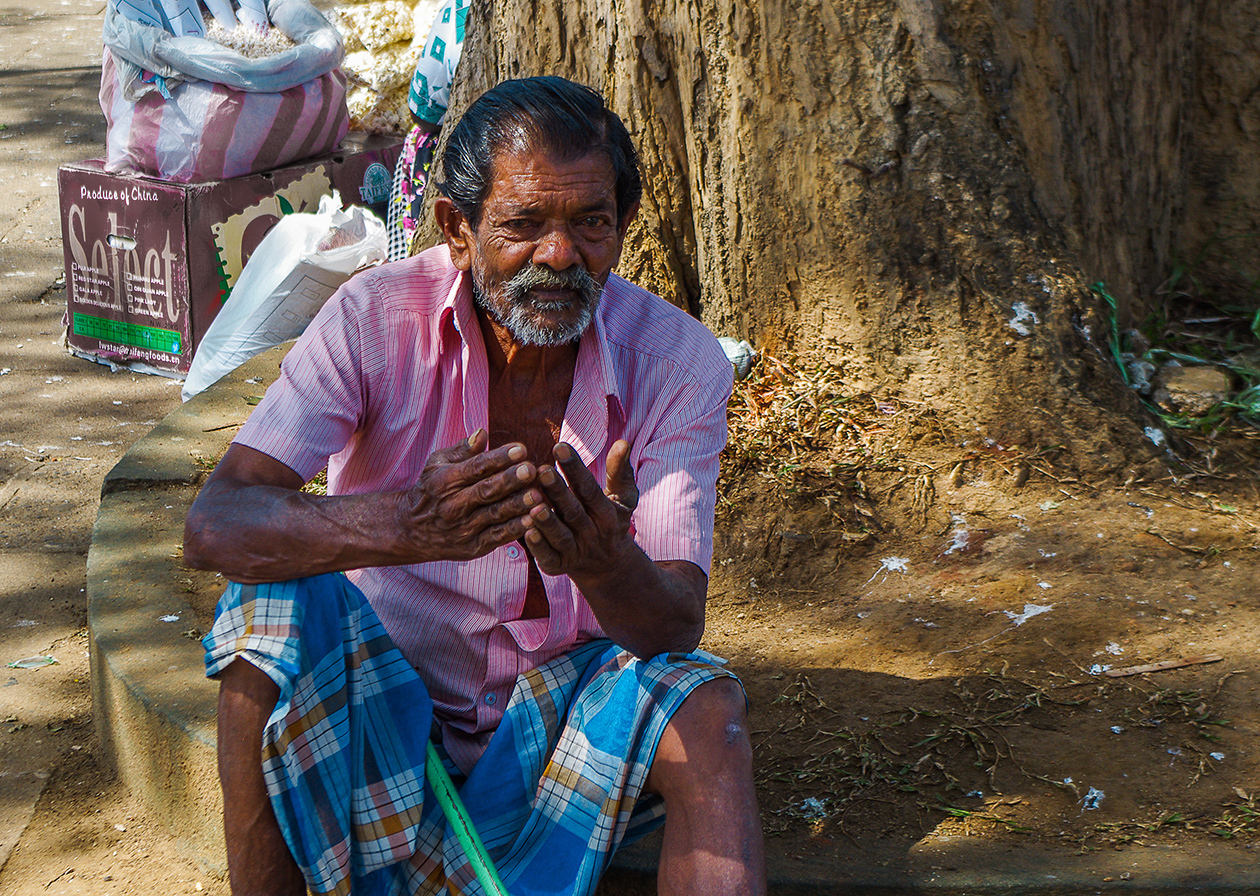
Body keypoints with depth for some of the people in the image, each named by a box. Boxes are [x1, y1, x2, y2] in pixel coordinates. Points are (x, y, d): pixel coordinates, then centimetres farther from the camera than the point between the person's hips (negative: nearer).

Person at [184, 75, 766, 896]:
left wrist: (603, 563, -45)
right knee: (277, 600, -29)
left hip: (560, 707, 1)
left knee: (706, 705, -28)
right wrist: (400, 525, -47)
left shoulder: (679, 360, -12)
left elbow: (677, 625, -19)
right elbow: (214, 525, -26)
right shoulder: (378, 319, -15)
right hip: (374, 709, 0)